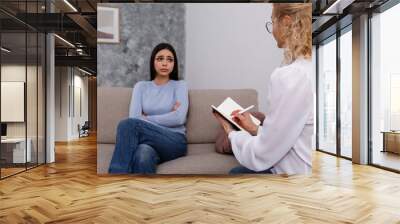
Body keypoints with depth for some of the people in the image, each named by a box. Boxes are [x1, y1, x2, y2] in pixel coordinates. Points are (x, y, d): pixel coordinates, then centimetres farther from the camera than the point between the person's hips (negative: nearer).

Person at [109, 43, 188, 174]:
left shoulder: (180, 85, 10)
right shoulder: (141, 86, 16)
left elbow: (179, 118, -8)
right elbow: (134, 117, 0)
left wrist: (146, 119, -3)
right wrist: (167, 116, -6)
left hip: (174, 142, -2)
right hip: (149, 140, 2)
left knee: (127, 124, -29)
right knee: (143, 154, -40)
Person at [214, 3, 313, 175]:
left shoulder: (288, 76, -26)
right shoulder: (306, 70, 1)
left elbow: (261, 156, -18)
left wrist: (232, 133, -1)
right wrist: (255, 129, 9)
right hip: (297, 167, 8)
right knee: (236, 171, 25)